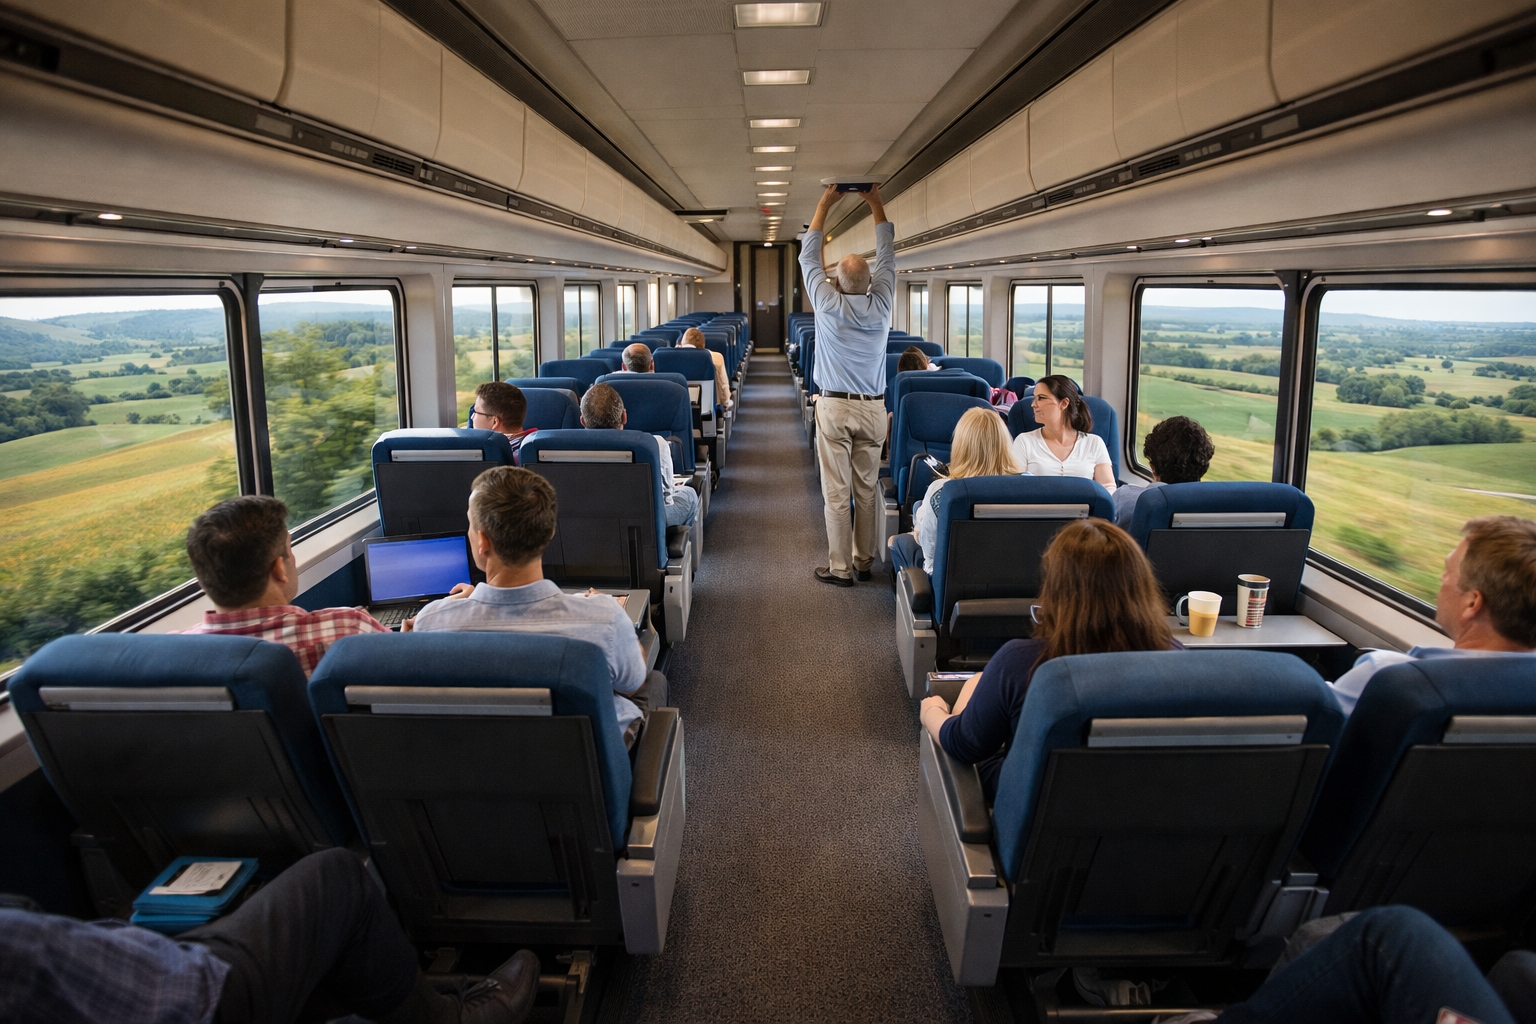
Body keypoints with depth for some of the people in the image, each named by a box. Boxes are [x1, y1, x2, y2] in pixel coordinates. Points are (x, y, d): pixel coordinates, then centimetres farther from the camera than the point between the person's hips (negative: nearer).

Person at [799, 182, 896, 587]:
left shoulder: (829, 304, -9)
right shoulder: (881, 304, -3)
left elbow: (808, 257, 4)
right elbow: (887, 255, 12)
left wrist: (825, 203, 11)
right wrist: (876, 204, 20)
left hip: (835, 406, -3)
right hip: (873, 407, 3)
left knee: (836, 492, 0)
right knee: (867, 489, 9)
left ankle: (839, 567, 3)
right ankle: (863, 561, 17)